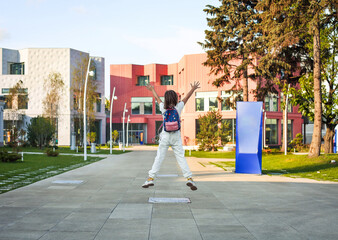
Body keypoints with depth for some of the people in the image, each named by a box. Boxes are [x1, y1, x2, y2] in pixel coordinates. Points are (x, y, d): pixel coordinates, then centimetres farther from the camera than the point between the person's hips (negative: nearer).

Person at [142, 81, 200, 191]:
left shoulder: (163, 108, -4)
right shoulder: (178, 107, -6)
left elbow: (157, 98, 14)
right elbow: (186, 98, 10)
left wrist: (152, 89, 32)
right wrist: (193, 89, 26)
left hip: (165, 136, 0)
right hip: (176, 136, 0)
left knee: (159, 158, 5)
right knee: (181, 158, 0)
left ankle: (150, 178, 4)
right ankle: (189, 178, -6)